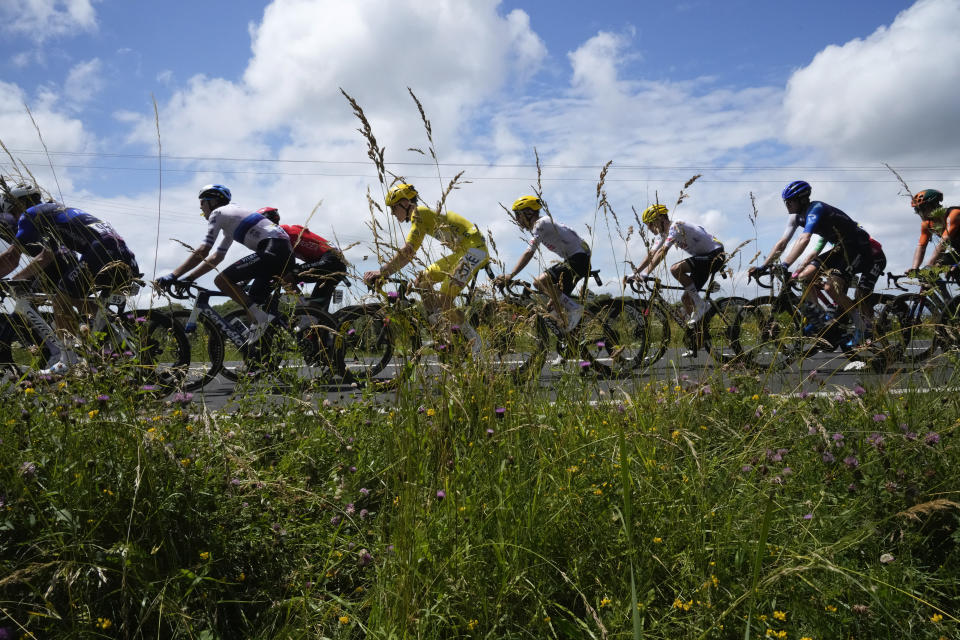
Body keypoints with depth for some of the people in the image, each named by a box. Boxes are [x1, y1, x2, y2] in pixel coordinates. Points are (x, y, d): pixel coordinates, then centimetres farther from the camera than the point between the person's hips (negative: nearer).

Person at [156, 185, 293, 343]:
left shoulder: (218, 213, 4)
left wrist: (173, 275, -3)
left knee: (221, 280, -9)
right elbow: (217, 257, 33)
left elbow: (202, 251, -5)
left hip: (272, 251, -10)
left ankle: (260, 318, -15)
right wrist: (188, 278, 27)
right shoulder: (230, 217, 33)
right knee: (253, 302, 16)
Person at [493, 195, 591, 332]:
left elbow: (528, 254, -20)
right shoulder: (543, 223, 20)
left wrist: (510, 275, -23)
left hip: (578, 258, -11)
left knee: (540, 281, -23)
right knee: (557, 300, 10)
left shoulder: (540, 224, -11)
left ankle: (573, 307, -19)